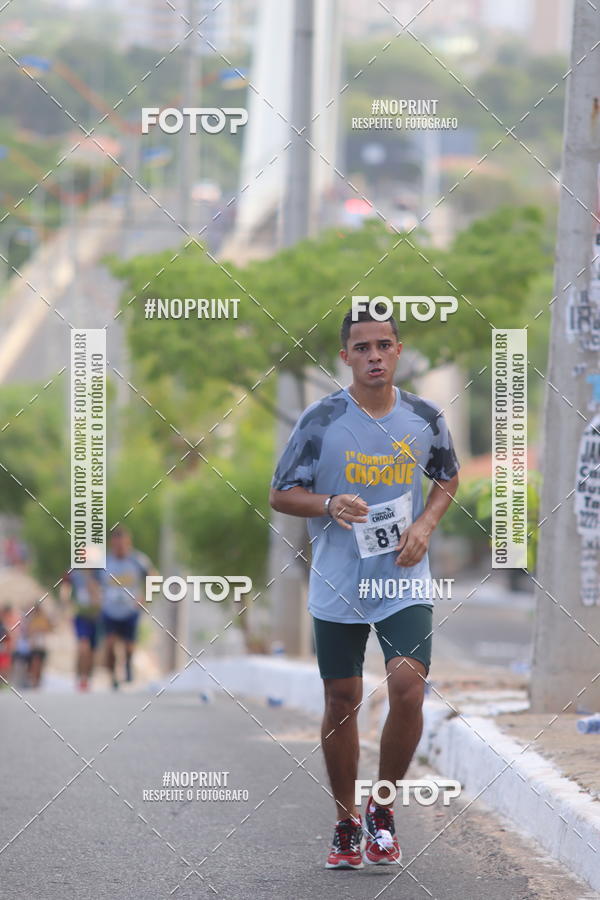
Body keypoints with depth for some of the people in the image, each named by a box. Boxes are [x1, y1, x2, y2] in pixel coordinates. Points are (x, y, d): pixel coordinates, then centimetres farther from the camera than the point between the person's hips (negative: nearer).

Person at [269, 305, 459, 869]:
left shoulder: (425, 419, 1)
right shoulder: (321, 421, -6)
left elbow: (447, 478, 19)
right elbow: (281, 494, 0)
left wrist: (425, 525, 0)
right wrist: (329, 505, -19)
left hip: (404, 583, 1)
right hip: (337, 585, -1)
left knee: (408, 686, -16)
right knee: (342, 701, 6)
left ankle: (383, 809, 5)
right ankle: (346, 823, 23)